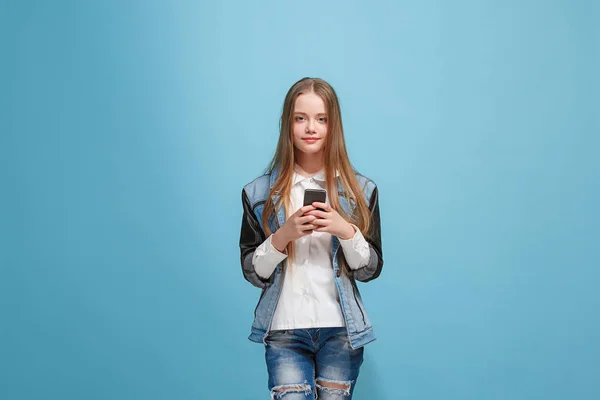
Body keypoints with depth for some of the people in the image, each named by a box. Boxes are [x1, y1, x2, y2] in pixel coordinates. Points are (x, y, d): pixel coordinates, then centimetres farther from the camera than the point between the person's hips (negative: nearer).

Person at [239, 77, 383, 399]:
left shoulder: (360, 190, 1)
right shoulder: (261, 192, 0)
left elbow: (371, 270, 1)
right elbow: (252, 273, 0)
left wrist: (346, 231, -16)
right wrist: (282, 236, -17)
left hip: (341, 331, 1)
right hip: (285, 331, -1)